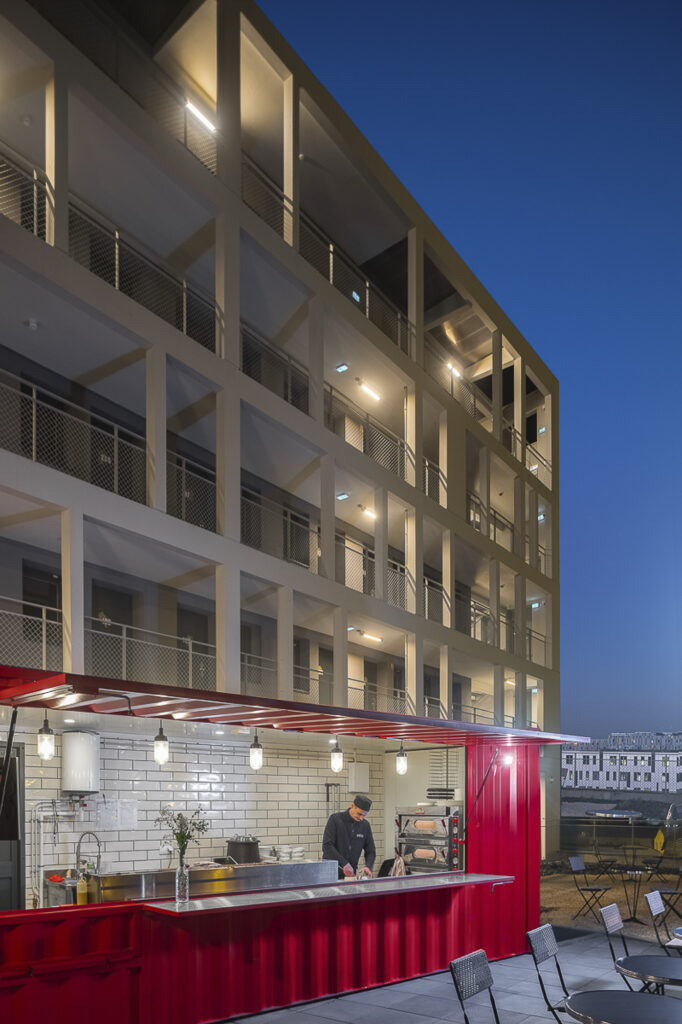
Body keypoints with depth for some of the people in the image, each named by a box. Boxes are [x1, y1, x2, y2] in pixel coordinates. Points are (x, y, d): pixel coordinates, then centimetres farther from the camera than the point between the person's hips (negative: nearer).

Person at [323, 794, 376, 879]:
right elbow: (327, 846, -17)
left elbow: (371, 851, 10)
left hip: (351, 873, 3)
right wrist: (344, 864, -24)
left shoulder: (365, 825, 4)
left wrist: (368, 867, -10)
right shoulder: (335, 819, -9)